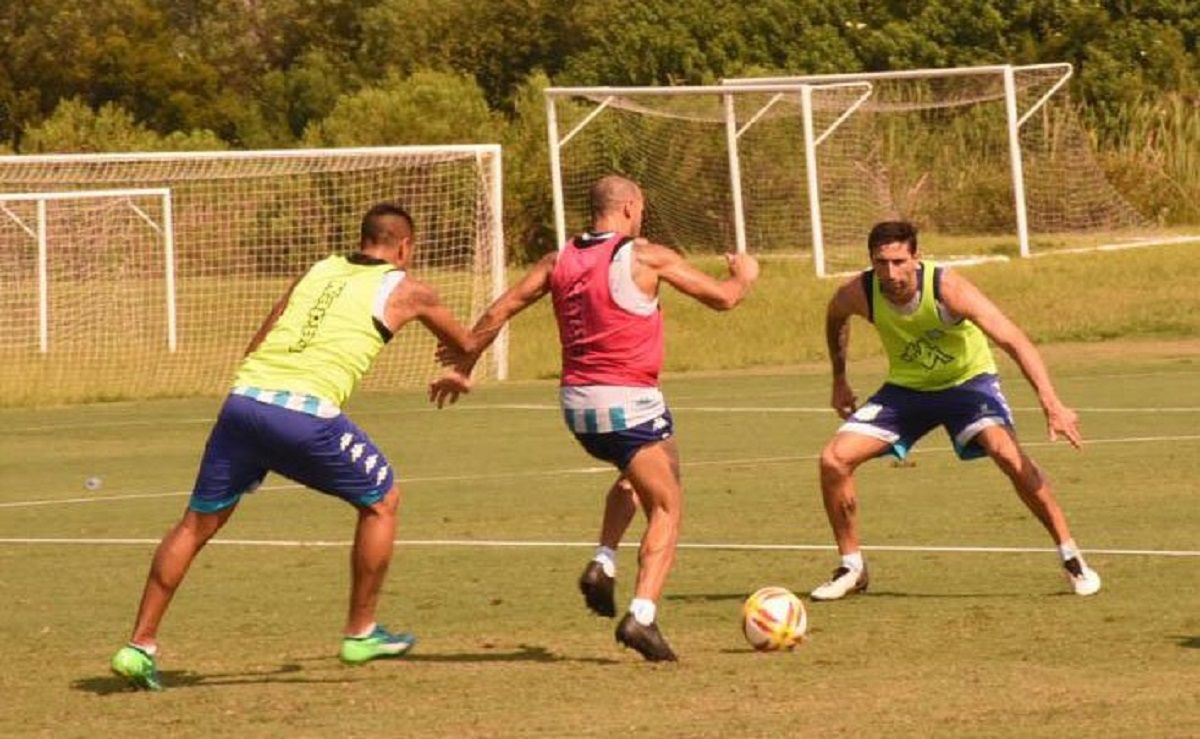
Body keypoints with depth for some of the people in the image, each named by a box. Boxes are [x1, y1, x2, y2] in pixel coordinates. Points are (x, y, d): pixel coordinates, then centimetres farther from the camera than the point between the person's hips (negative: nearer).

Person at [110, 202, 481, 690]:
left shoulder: (316, 273, 26)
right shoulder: (404, 290, 16)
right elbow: (466, 343, 34)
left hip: (244, 398, 4)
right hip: (306, 413, -4)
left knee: (197, 524, 15)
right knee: (382, 501, 19)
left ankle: (140, 646, 12)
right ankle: (361, 632, 23)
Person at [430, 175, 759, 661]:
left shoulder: (560, 261, 7)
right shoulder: (645, 257, -7)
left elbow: (499, 311, 11)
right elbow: (722, 297, -3)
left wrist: (462, 365, 23)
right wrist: (744, 275, 20)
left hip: (576, 401, 6)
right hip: (629, 401, -6)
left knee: (635, 475, 34)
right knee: (666, 508, 0)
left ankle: (603, 564, 16)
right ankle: (642, 615, -17)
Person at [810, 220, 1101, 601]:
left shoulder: (946, 287, -31)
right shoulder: (858, 294, -20)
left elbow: (1014, 340, -35)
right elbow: (835, 317, 8)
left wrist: (1051, 403, -44)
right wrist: (839, 380, 12)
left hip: (967, 380, -4)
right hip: (905, 387, 4)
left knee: (1008, 453, -30)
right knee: (834, 459, -12)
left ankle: (1071, 557, -15)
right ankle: (851, 568, 7)